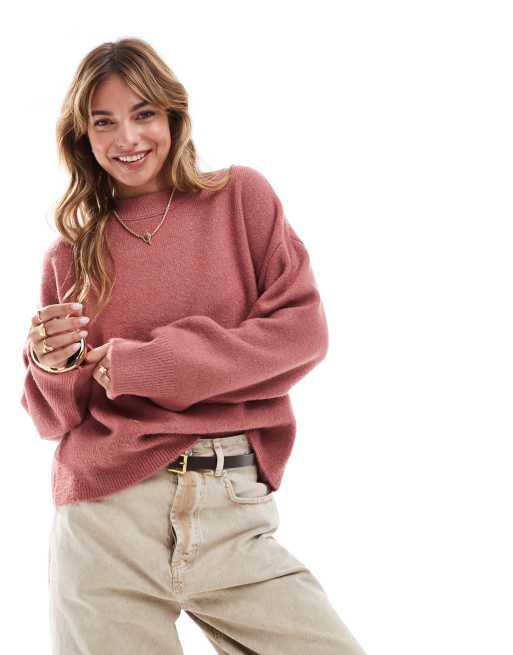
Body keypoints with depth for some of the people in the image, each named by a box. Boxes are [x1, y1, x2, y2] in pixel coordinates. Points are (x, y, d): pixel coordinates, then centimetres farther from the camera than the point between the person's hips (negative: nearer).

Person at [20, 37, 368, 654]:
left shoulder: (241, 197, 7)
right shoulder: (70, 255, 11)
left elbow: (304, 329, -3)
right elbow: (55, 419, 15)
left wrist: (149, 363, -8)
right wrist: (51, 365, -9)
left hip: (236, 513, 0)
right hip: (106, 517, 1)